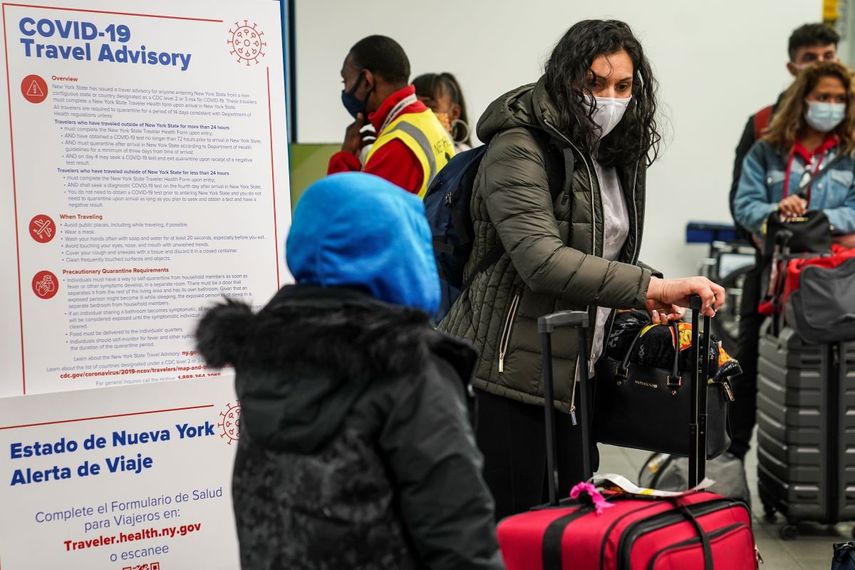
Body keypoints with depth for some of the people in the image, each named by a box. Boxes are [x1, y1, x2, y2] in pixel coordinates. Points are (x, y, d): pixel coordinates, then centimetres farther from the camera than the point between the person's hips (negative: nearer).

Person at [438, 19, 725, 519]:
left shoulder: (613, 157, 15)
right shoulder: (518, 149, -13)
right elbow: (542, 260, -26)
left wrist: (645, 300, 7)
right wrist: (650, 286, -30)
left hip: (568, 375, 9)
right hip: (506, 373, -8)